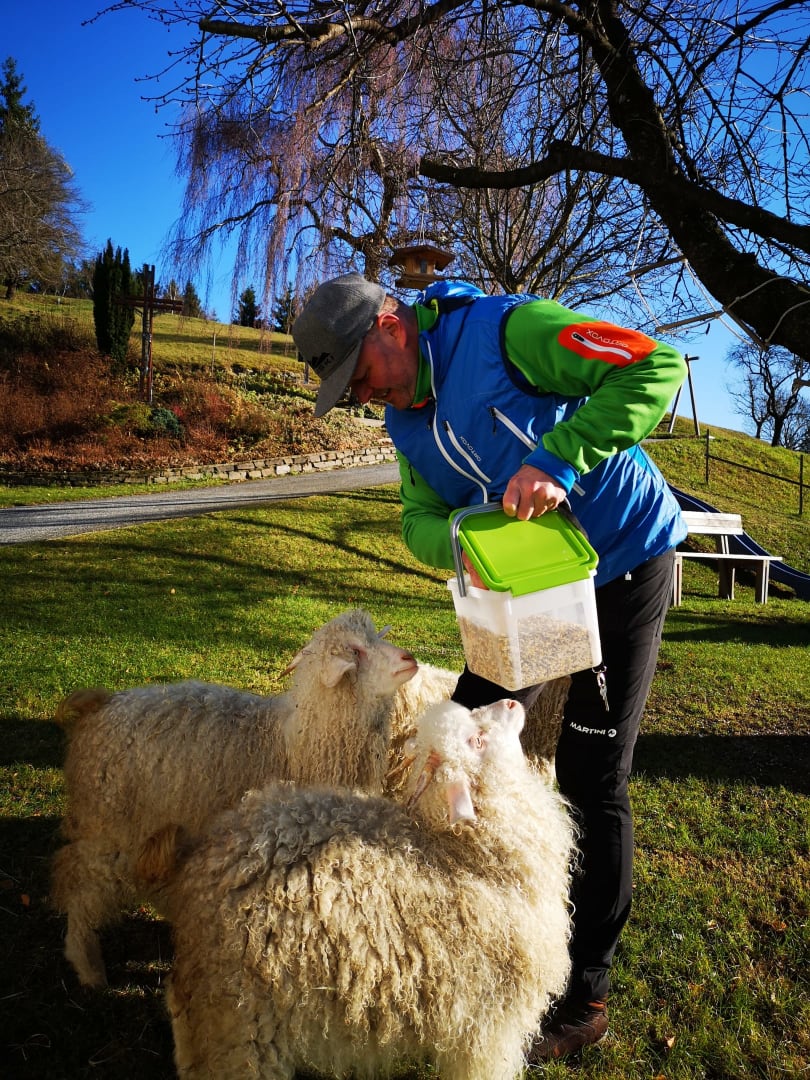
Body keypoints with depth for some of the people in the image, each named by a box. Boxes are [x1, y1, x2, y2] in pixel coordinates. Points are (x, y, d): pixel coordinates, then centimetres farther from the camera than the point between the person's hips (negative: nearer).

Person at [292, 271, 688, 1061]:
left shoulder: (507, 331, -22)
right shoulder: (406, 420, 3)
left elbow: (658, 367, -26)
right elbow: (420, 519, 0)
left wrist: (560, 460, -37)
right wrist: (459, 539, -24)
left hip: (625, 564, -8)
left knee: (591, 777, -3)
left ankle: (584, 995, 15)